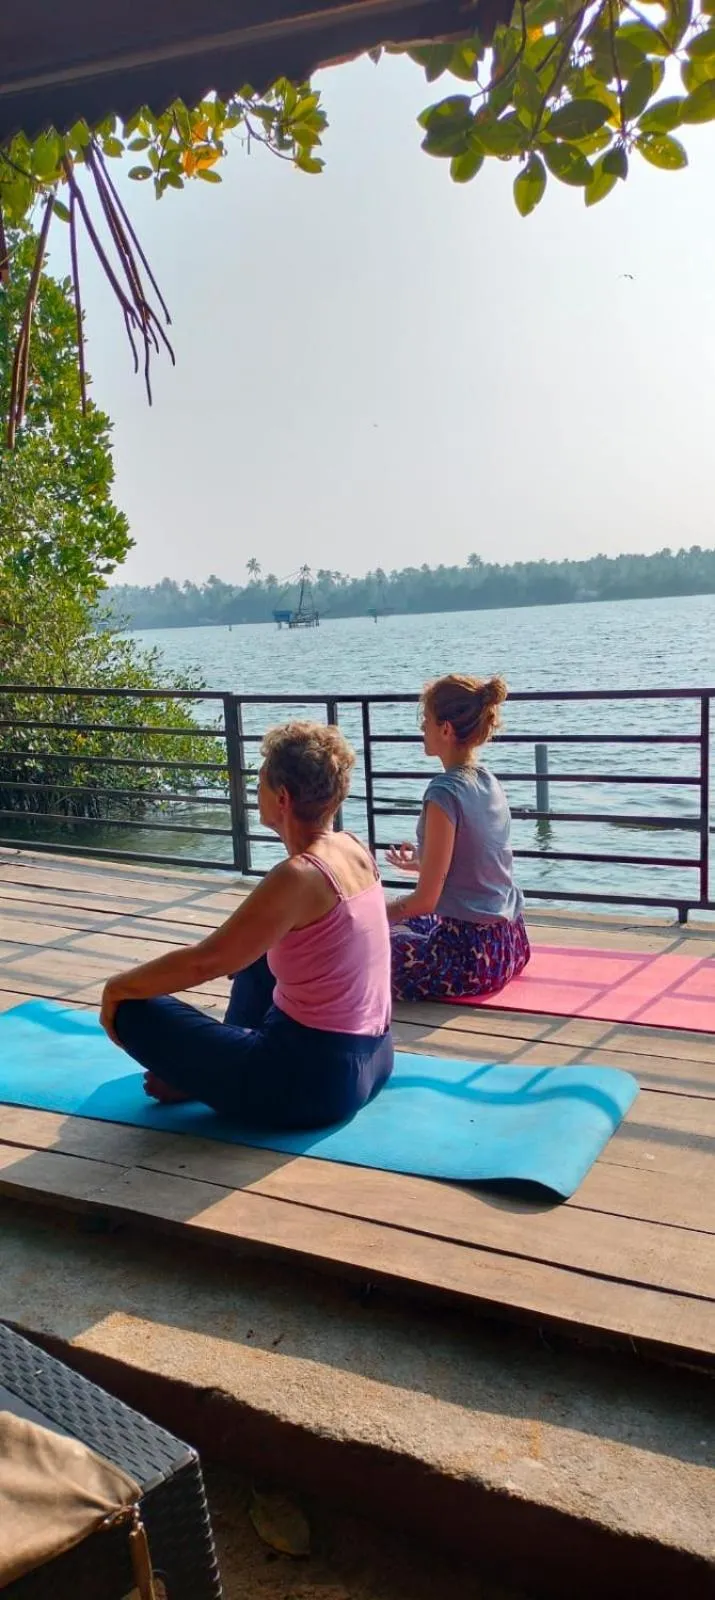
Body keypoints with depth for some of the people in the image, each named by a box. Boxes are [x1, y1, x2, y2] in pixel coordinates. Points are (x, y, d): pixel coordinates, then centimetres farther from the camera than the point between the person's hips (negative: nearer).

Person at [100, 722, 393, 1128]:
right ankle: (233, 1062, 26)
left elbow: (205, 962, -18)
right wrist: (232, 950, 25)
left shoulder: (299, 875, -24)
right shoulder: (355, 850, 1)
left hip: (315, 1079, -9)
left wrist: (117, 987, -5)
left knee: (133, 1010, -6)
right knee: (254, 956, 30)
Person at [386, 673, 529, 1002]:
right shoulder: (488, 782, 4)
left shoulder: (444, 793, -19)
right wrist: (421, 863, 29)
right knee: (403, 925, 30)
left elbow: (426, 900, -17)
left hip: (470, 955, -8)